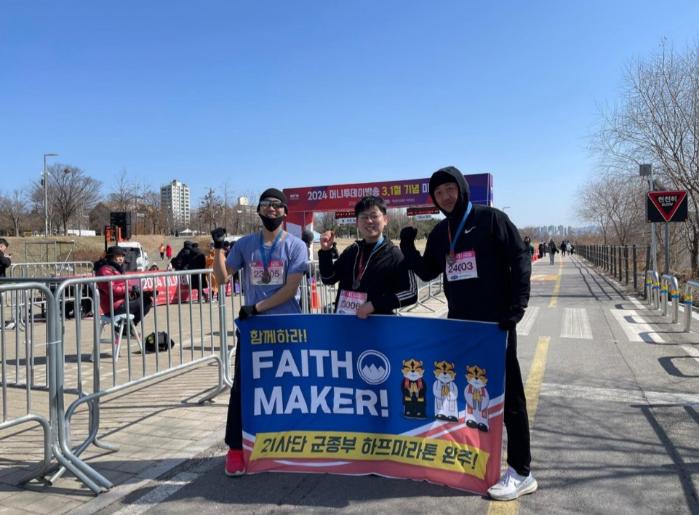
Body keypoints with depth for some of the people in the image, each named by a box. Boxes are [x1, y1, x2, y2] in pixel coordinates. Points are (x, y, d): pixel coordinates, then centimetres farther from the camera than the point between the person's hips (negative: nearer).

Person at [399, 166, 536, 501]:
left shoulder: (491, 219, -7)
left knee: (507, 393, 0)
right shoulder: (440, 232, 12)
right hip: (459, 323, 7)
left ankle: (521, 472, 8)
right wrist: (407, 249, 0)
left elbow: (520, 260, -10)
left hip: (496, 322, -6)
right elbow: (427, 272, 16)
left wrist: (517, 305, -18)